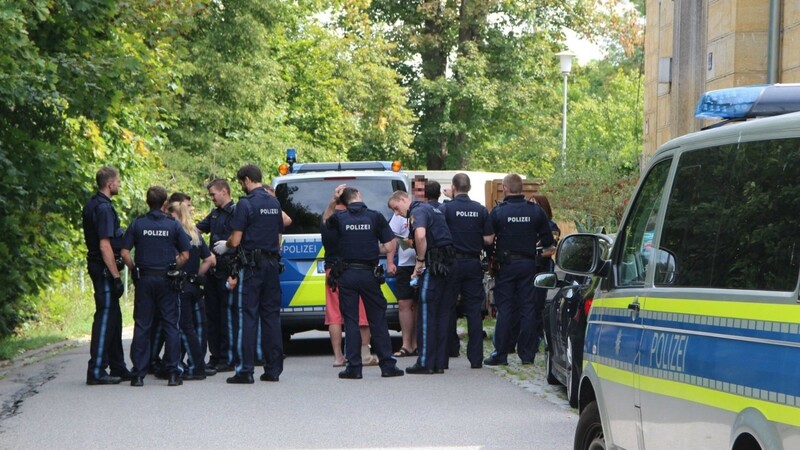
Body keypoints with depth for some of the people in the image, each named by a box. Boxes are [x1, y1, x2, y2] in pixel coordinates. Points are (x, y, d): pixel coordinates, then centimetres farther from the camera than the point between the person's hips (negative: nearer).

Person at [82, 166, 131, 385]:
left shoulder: (92, 204, 14)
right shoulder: (103, 208, -17)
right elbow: (105, 245, -22)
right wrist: (116, 277, -21)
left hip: (97, 266, 10)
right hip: (104, 269, -10)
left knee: (113, 317, 15)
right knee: (105, 317, -7)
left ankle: (117, 368, 22)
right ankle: (96, 371, -6)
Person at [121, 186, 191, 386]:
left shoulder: (137, 224, 0)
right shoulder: (173, 225, -2)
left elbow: (125, 252, -4)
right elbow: (185, 255, -3)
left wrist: (135, 270, 8)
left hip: (144, 279, 1)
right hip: (167, 280, -1)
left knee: (142, 326, 5)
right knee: (170, 326, 4)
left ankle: (138, 374, 2)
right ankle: (173, 373, 2)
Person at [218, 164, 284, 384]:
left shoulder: (246, 204, -11)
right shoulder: (274, 203, 12)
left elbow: (236, 240, -13)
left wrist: (224, 246, 7)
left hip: (252, 266, -6)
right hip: (272, 263, 6)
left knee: (247, 316, -4)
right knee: (271, 315, 9)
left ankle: (245, 370, -7)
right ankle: (273, 369, 9)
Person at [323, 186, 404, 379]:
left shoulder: (340, 218, -1)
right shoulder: (375, 217, -4)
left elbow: (325, 220, 24)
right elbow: (389, 247, -4)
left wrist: (333, 201, 15)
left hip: (347, 275, 0)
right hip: (369, 275, 0)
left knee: (350, 320, 4)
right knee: (378, 320, 7)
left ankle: (354, 367, 1)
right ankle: (387, 365, 8)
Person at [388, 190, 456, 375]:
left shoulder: (417, 212, -10)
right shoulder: (433, 209, 22)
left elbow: (421, 236, -29)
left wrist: (420, 261, -17)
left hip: (433, 267, -9)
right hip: (447, 266, 9)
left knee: (427, 314, -4)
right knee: (442, 313, 11)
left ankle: (426, 362, -3)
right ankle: (440, 362, 13)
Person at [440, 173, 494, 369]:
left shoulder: (446, 209, -7)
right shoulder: (481, 210, 2)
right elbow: (489, 239, 1)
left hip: (452, 262, -3)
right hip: (474, 263, 3)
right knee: (474, 310, 4)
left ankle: (449, 350, 6)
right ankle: (476, 357, 2)